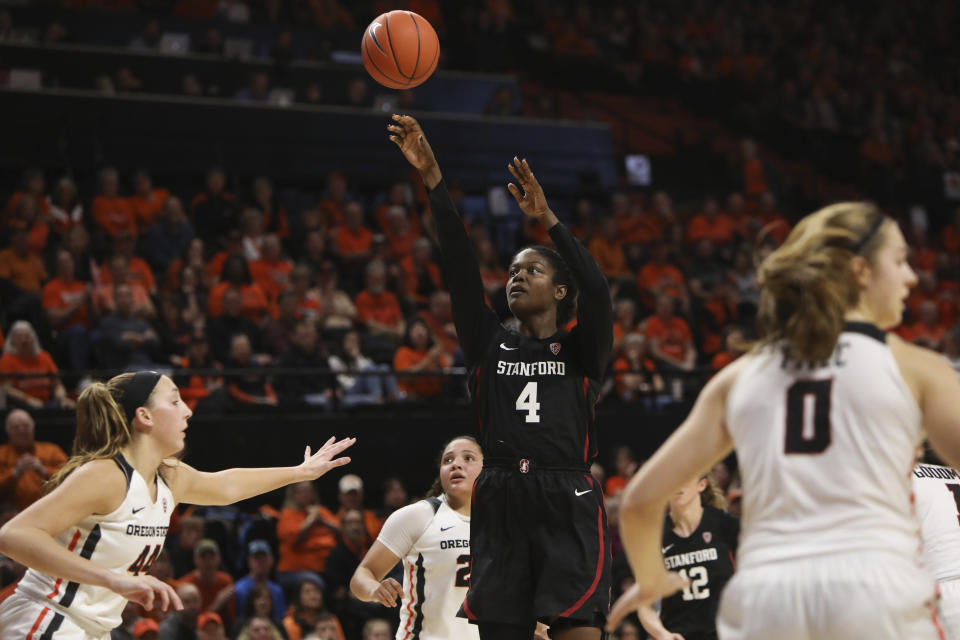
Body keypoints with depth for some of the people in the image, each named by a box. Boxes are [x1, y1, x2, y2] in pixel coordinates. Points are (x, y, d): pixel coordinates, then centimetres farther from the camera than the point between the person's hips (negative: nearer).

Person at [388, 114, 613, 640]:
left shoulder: (580, 350, 10)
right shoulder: (490, 345, 17)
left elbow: (596, 289, -9)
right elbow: (459, 269, 7)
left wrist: (546, 218, -15)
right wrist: (432, 179, -2)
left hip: (568, 506, -3)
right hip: (500, 506, 3)